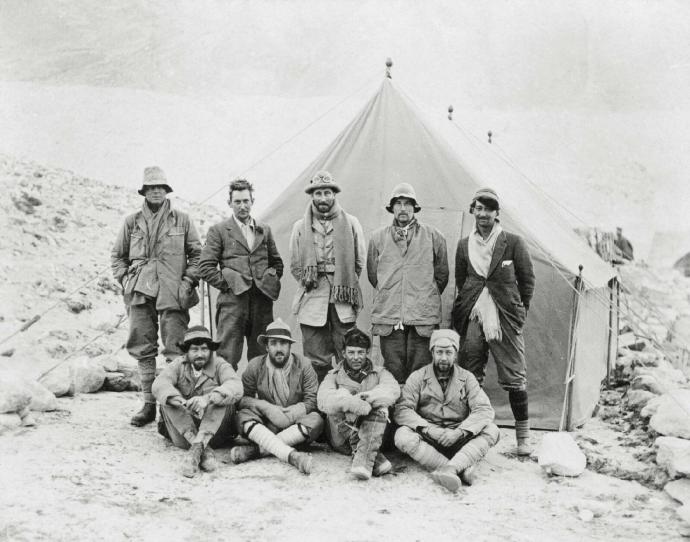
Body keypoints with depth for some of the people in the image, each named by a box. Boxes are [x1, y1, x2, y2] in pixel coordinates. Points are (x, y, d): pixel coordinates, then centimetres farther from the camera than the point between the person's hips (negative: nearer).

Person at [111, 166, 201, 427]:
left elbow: (197, 254, 9)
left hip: (173, 295, -2)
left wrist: (188, 281, -2)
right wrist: (125, 280, 5)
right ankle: (149, 404, 15)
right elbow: (117, 255, 18)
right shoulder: (132, 222, 11)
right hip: (140, 293, 2)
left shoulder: (182, 220, 6)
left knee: (175, 351, -4)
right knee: (143, 350, 6)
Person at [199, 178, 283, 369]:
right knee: (227, 358, -5)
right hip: (232, 301, -4)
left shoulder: (264, 230, 16)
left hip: (262, 302, 4)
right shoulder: (219, 231, 3)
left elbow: (277, 262, 23)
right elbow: (205, 267, -1)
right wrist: (226, 284, -7)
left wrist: (271, 282, 7)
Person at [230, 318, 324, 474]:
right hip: (265, 424, 0)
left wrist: (290, 414, -24)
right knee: (243, 416, -29)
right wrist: (267, 408, -22)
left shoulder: (303, 366, -1)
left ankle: (256, 449, -36)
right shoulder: (255, 366, 1)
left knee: (316, 420, -30)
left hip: (294, 424, 0)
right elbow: (243, 397, -6)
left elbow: (312, 400, -8)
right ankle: (292, 455, -49)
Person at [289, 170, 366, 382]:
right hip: (312, 301, 0)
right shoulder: (300, 227, 10)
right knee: (316, 359, 0)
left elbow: (359, 262, 11)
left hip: (343, 301, 0)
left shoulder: (351, 224, 8)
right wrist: (309, 284, 7)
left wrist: (344, 286, 8)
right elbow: (294, 265, 14)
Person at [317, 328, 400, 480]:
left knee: (380, 406, -24)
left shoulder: (379, 373, 12)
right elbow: (323, 400, -14)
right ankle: (374, 456, -29)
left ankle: (364, 459, -39)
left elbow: (393, 390, -14)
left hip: (372, 436, 0)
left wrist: (366, 396, -32)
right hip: (342, 441, 0)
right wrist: (351, 402, -33)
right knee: (343, 393, -21)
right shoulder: (334, 376, 10)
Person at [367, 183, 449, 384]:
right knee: (393, 372, 1)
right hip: (388, 315, 1)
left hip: (423, 316, -1)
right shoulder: (378, 237, 10)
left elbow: (441, 275, 14)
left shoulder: (433, 237, 6)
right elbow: (373, 275, 19)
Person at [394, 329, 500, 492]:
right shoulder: (418, 377, 4)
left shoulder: (467, 378, 6)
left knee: (491, 431, -23)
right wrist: (428, 428, -24)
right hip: (427, 438, -1)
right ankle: (463, 469, -40)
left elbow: (484, 410, -6)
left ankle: (451, 468, -43)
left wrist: (460, 432, -22)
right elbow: (402, 409, -8)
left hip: (458, 440, 1)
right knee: (403, 436, -31)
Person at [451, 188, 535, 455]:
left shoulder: (514, 243, -1)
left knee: (514, 377, 1)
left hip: (505, 320, -3)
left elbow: (527, 280, 6)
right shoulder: (464, 245, 9)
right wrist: (466, 308, 14)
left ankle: (523, 436, 13)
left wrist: (519, 311, 4)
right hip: (472, 320, 3)